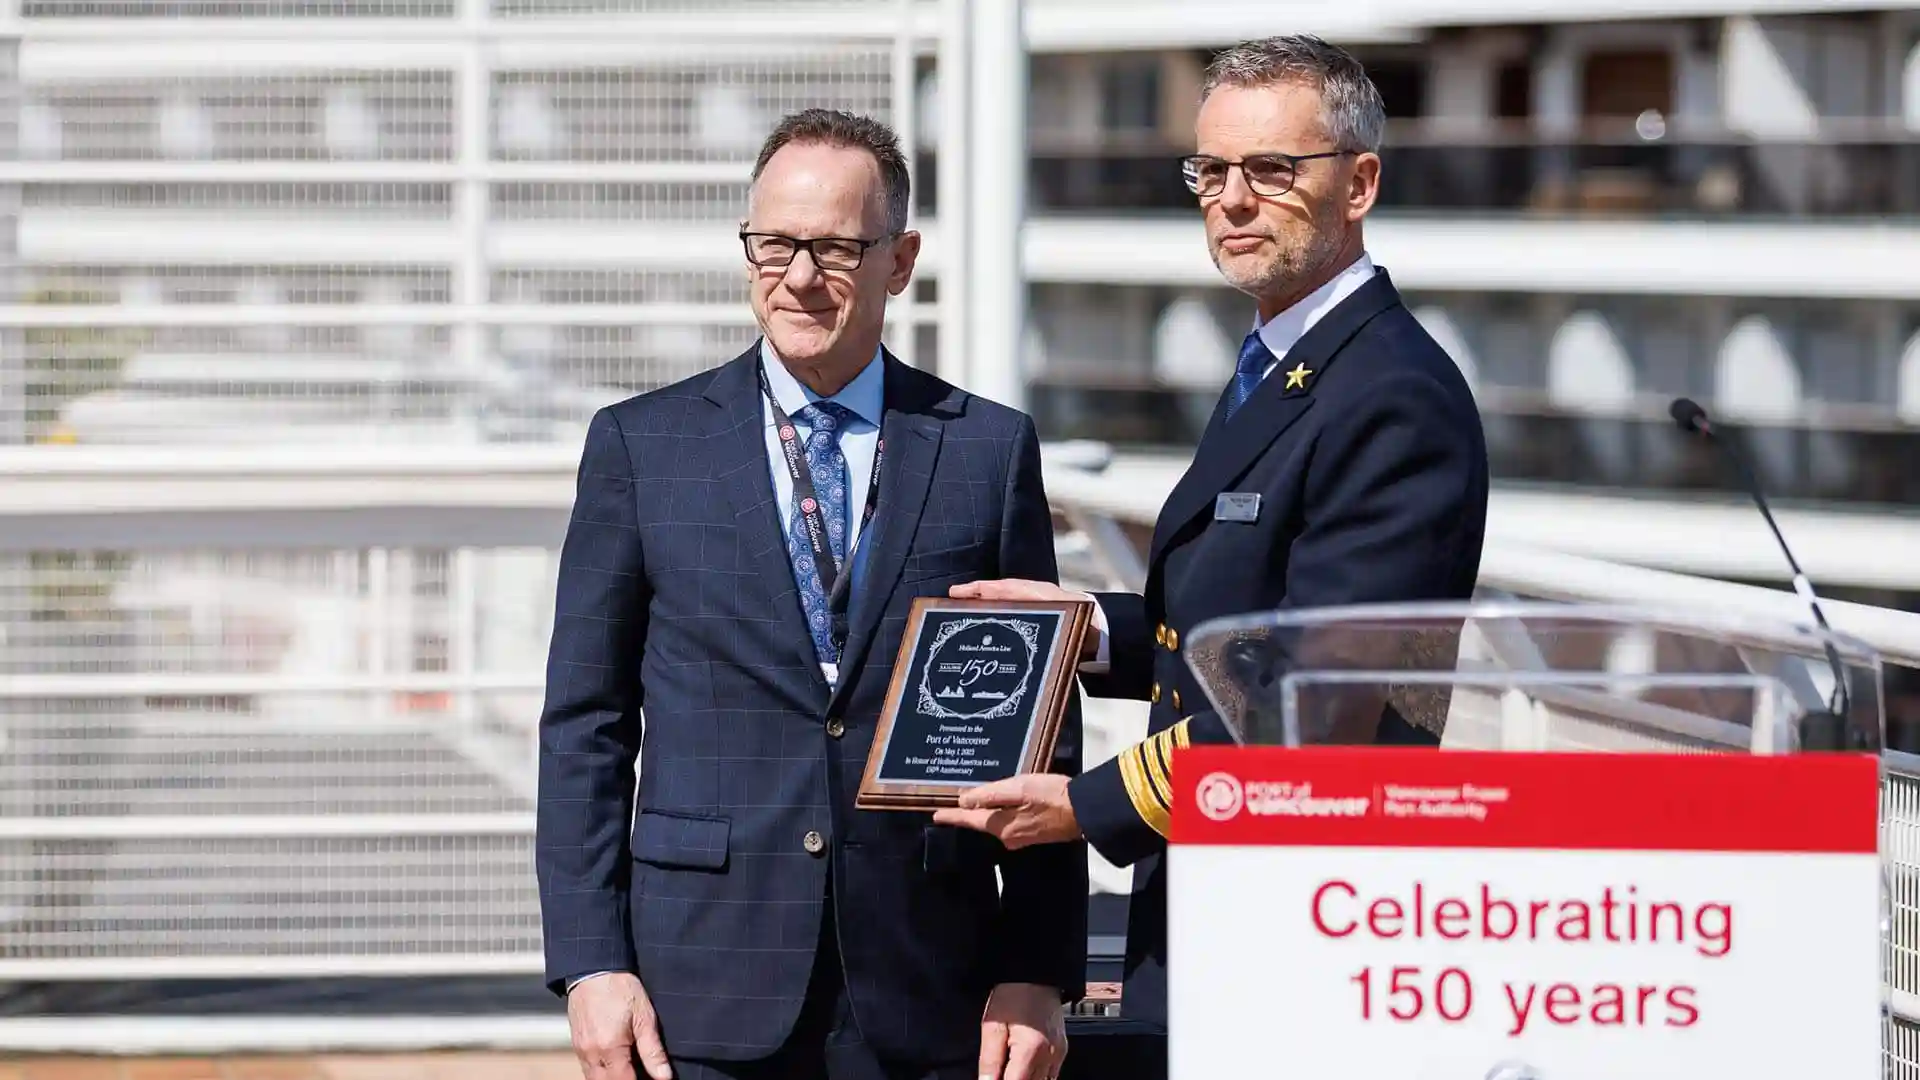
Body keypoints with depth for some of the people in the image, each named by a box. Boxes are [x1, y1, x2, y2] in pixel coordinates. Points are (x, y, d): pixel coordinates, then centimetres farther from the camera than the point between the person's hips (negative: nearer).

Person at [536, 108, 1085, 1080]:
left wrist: (1040, 971, -1)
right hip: (710, 995, 0)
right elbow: (585, 727, 5)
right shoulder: (639, 445, 7)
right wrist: (590, 963, -4)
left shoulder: (988, 449, 7)